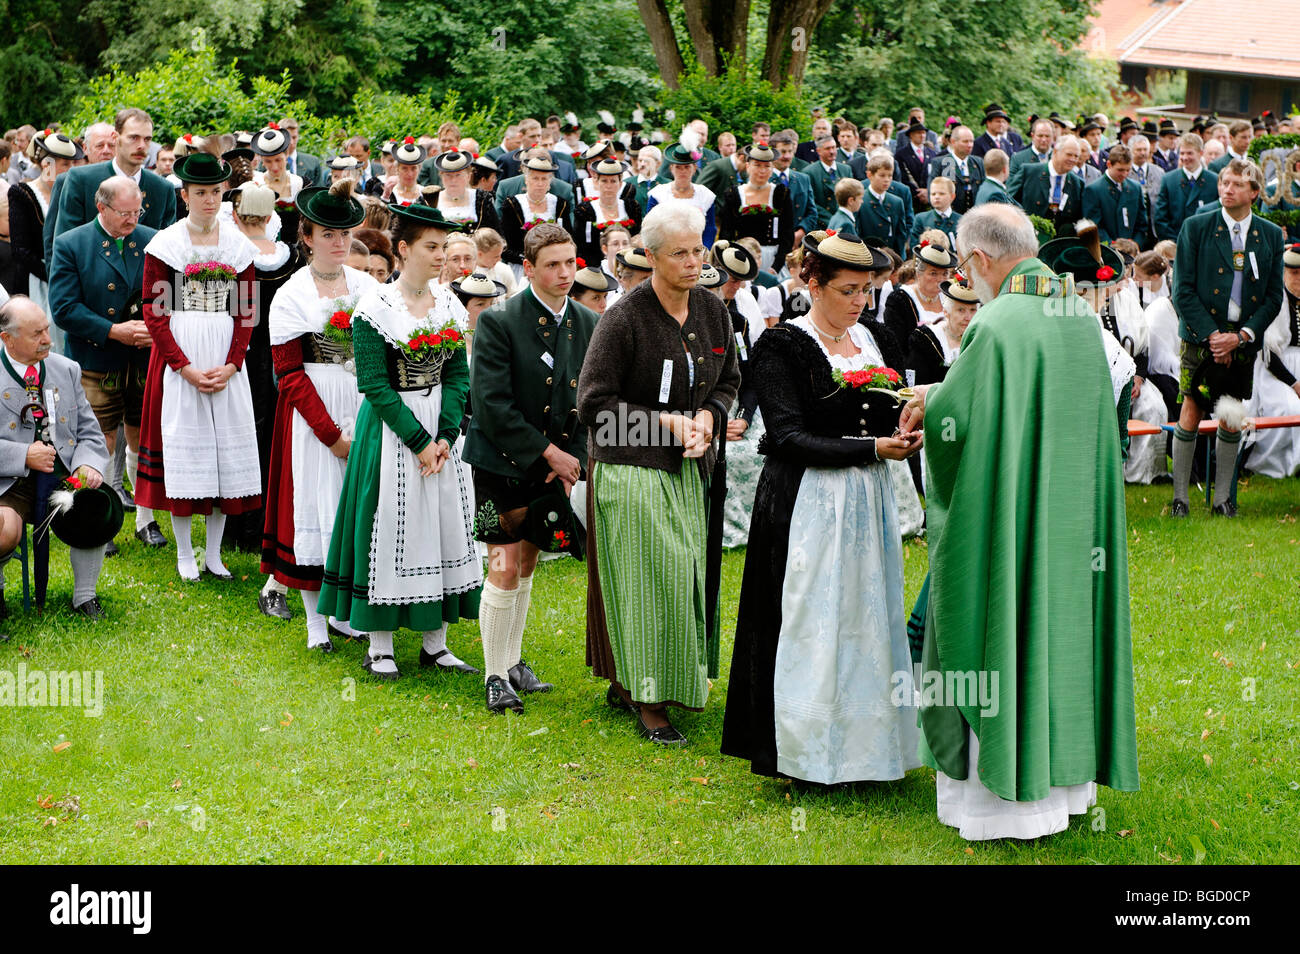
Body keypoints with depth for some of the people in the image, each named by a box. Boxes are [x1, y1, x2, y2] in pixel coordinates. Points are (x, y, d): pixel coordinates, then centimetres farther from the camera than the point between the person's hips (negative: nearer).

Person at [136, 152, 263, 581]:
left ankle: (214, 554, 13)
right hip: (178, 355, -3)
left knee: (227, 445, 3)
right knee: (182, 444, -1)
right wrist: (185, 367, -13)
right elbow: (154, 311, -5)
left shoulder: (238, 244, 7)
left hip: (226, 359, 3)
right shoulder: (165, 244, -2)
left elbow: (245, 312, 6)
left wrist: (232, 364, -7)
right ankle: (184, 553, 10)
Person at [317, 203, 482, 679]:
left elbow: (458, 375, 6)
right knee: (388, 530, -1)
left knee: (445, 527, 7)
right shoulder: (375, 307, -11)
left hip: (440, 428, 6)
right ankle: (379, 649, 9)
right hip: (389, 431, -5)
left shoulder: (449, 305, 6)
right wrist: (418, 441, -17)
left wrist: (445, 436, -8)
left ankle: (434, 643, 17)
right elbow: (375, 385, -14)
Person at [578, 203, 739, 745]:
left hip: (688, 469, 6)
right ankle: (645, 699, 6)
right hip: (632, 470, -6)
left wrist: (708, 415, -4)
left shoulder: (712, 310, 4)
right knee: (650, 579, -7)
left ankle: (627, 685, 24)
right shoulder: (624, 319, -14)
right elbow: (592, 403, -12)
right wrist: (666, 421, -15)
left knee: (685, 576, 9)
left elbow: (728, 378, 17)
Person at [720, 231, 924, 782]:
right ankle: (808, 750, 7)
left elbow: (882, 421, 15)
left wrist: (904, 429, -8)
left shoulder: (866, 339, 12)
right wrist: (871, 448, -20)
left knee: (865, 617, 10)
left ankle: (861, 744, 19)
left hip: (866, 503, 7)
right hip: (808, 504, -7)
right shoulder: (781, 344, -9)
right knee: (811, 622, -2)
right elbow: (789, 436, -16)